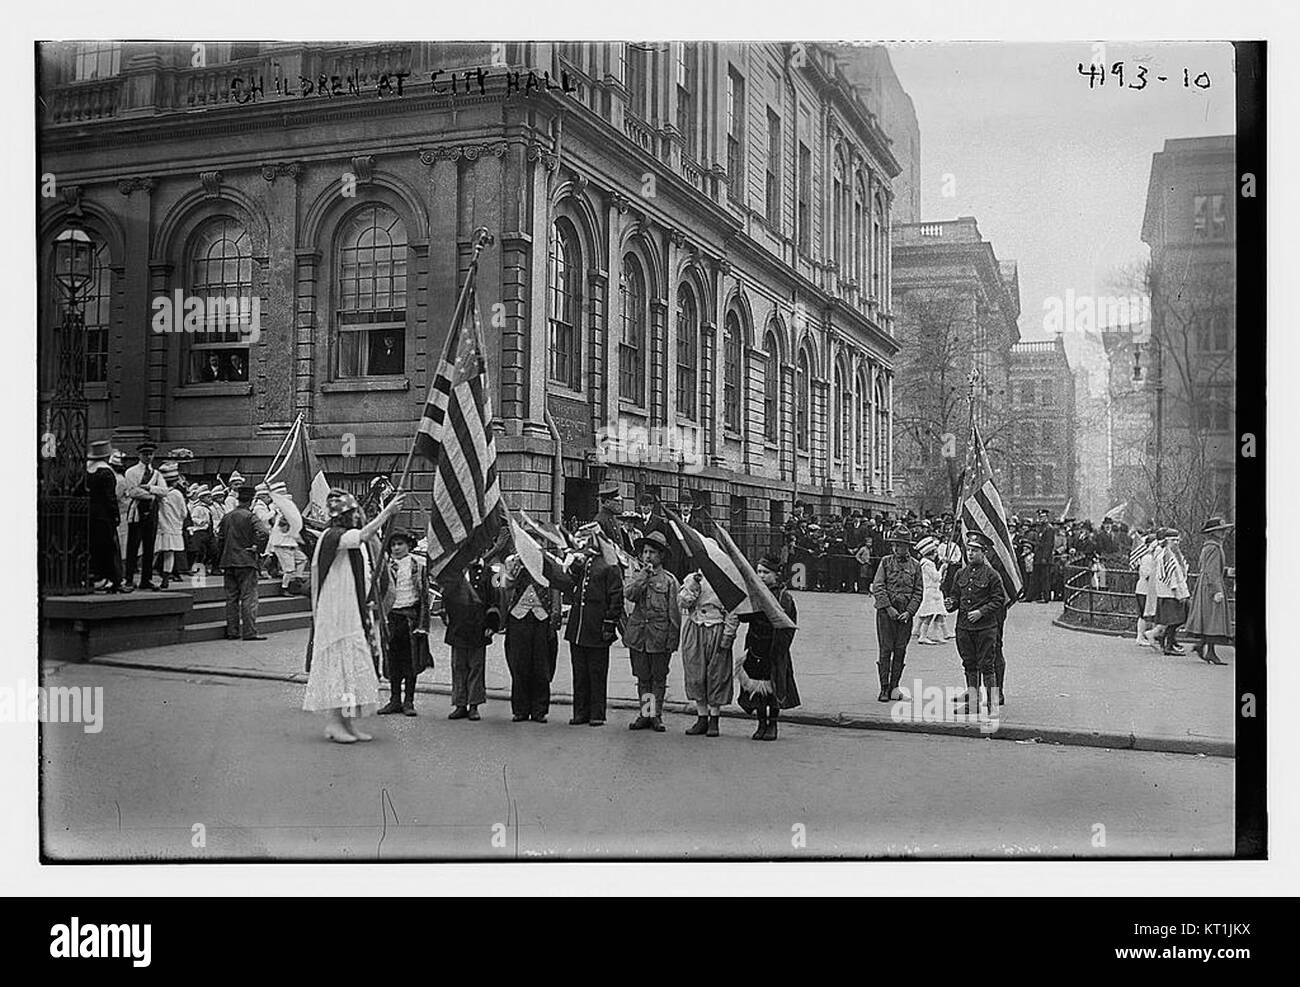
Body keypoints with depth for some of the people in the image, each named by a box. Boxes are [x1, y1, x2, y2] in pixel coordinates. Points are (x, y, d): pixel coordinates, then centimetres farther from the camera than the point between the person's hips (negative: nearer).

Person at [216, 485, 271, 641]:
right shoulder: (250, 517, -10)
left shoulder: (227, 517, 9)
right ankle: (250, 632, -5)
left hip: (228, 562, 6)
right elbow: (264, 533, -24)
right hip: (246, 562, -6)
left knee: (231, 598, 10)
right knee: (249, 597, -3)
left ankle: (232, 631, 11)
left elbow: (220, 539, 12)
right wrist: (258, 549, -11)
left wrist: (221, 558, 17)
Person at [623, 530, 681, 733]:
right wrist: (644, 575, -13)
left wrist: (673, 637, -3)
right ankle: (644, 713, 16)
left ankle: (656, 714, 10)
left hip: (660, 637, -2)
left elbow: (675, 611, 2)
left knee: (659, 677, 4)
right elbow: (628, 594, -11)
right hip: (638, 635, 2)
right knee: (642, 677, 8)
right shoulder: (635, 576, 10)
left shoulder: (669, 579, 2)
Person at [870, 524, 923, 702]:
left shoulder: (915, 566, 7)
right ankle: (884, 689, 0)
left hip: (906, 613, 2)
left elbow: (918, 592, 6)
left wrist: (909, 612, -7)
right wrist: (889, 608, -12)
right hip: (885, 611, -2)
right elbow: (877, 587, -3)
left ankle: (894, 687, 13)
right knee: (886, 650, -3)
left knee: (900, 651, 5)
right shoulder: (886, 562, 3)